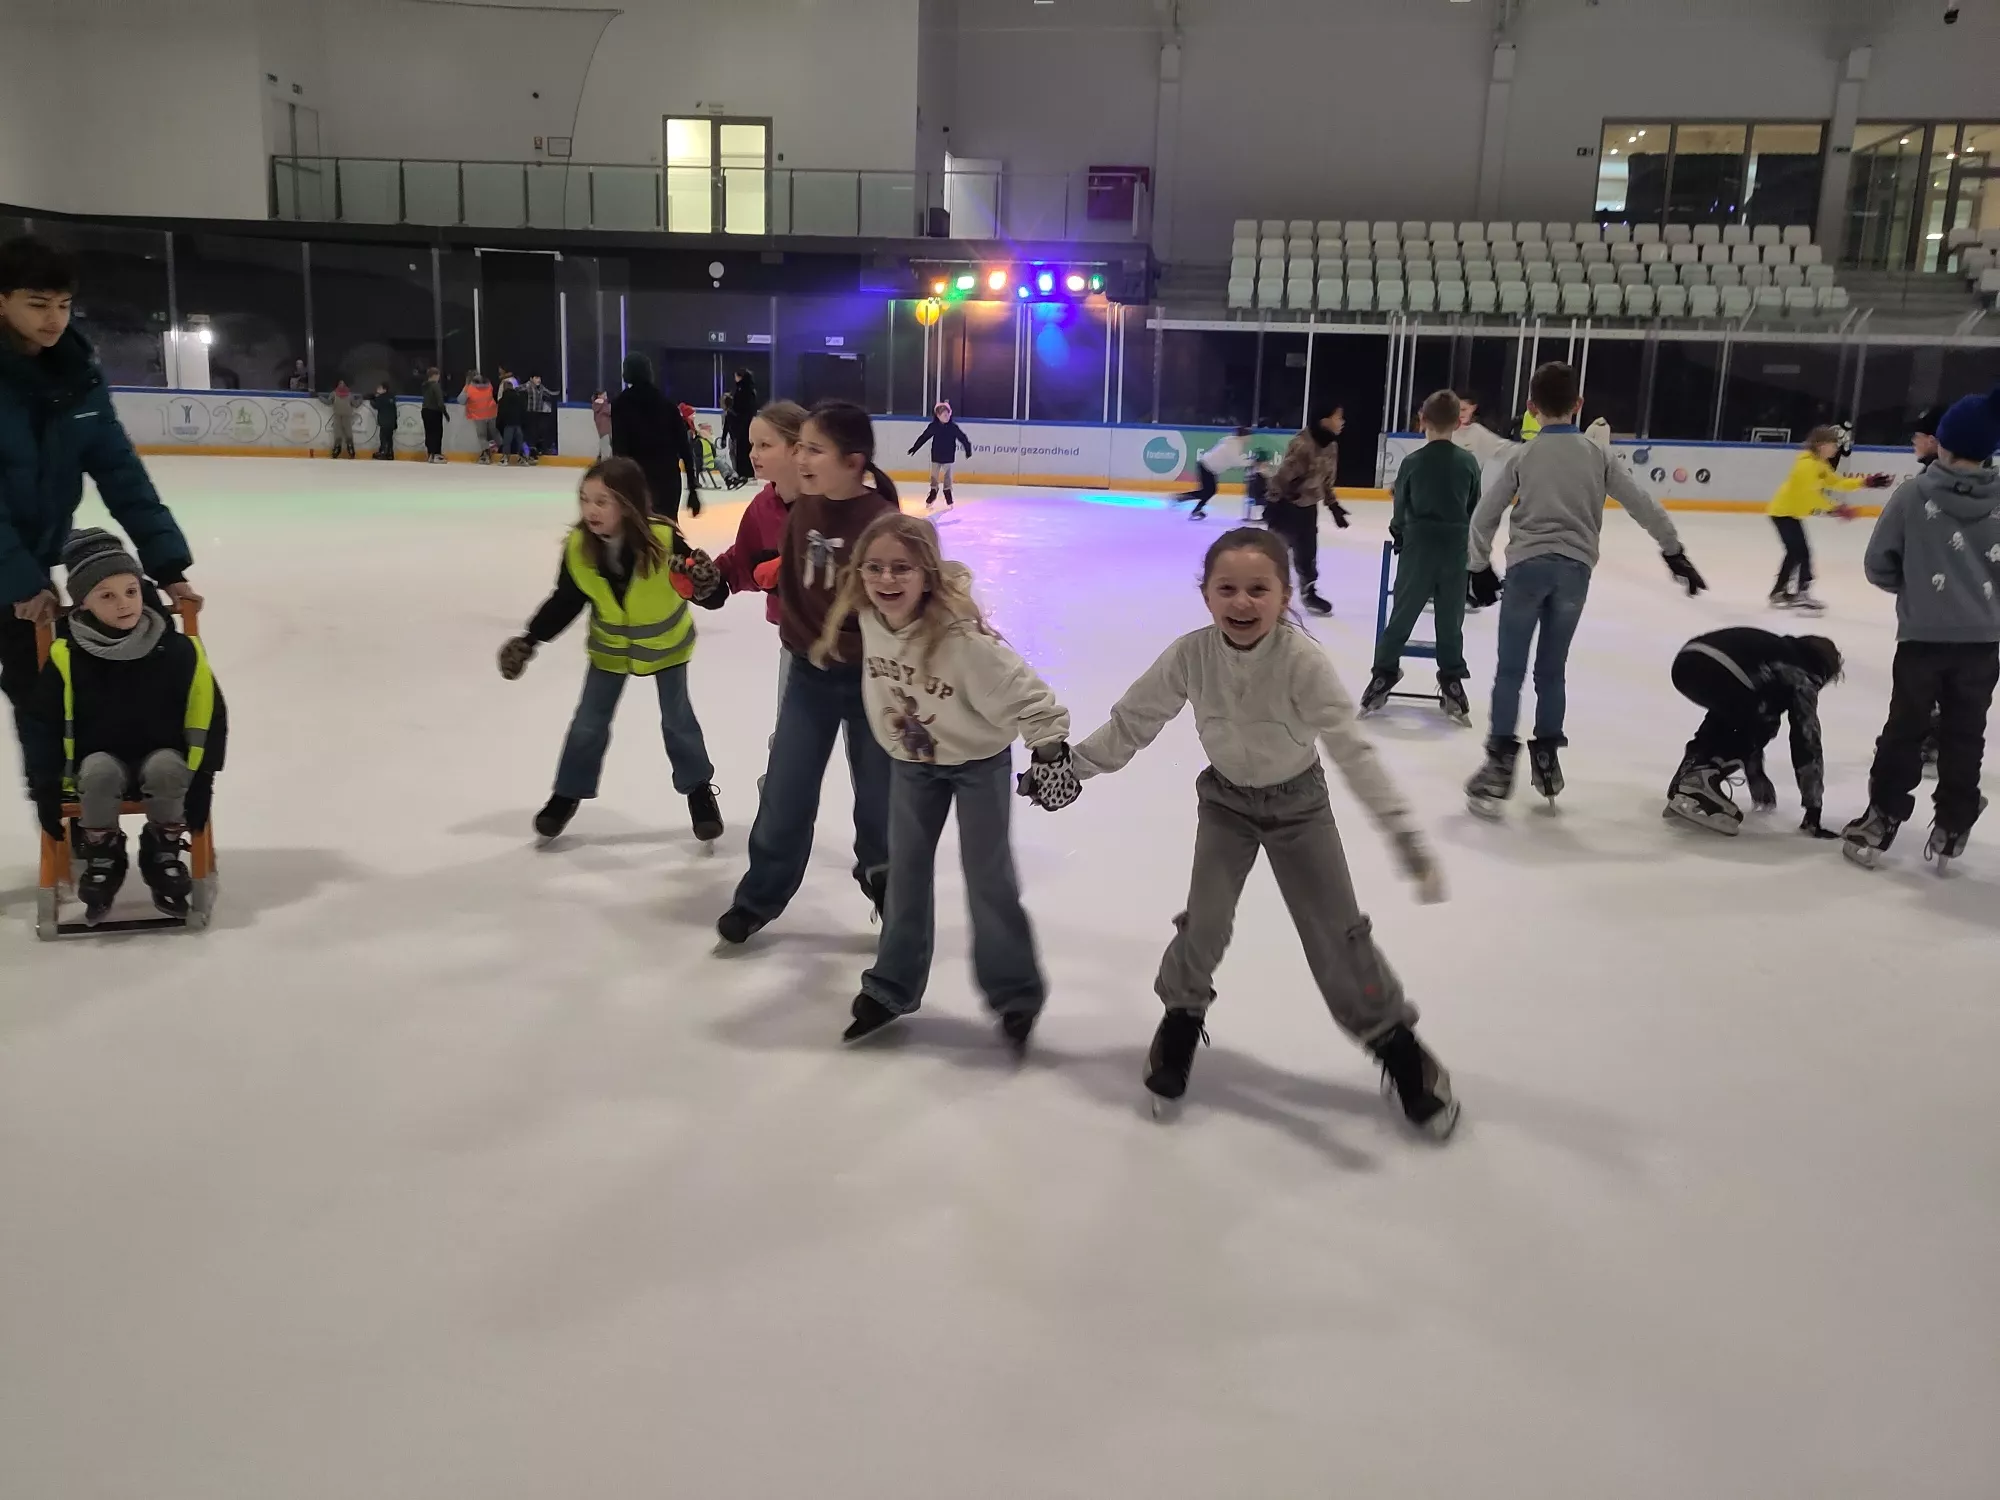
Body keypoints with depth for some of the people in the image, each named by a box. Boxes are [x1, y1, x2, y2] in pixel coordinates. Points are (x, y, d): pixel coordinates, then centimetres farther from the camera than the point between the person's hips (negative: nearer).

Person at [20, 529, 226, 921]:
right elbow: (40, 724, -2)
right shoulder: (67, 657, -10)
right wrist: (47, 789, -4)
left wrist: (200, 782, -10)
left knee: (167, 767, -32)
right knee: (100, 771, -33)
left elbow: (208, 717, -5)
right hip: (99, 761, 0)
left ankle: (164, 851, -6)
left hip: (164, 758, 0)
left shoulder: (179, 650, -11)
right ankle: (102, 856, -7)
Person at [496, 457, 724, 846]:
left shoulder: (663, 539, -33)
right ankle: (567, 795, 27)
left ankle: (699, 790, 30)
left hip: (666, 641, -3)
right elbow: (565, 601, -8)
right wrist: (528, 641, -13)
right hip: (610, 646, 3)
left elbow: (706, 587, -28)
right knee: (588, 723, 8)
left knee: (677, 719, 9)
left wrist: (704, 582, -52)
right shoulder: (578, 547, -22)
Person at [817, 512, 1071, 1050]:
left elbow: (1023, 691, -27)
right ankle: (892, 986, 29)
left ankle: (1015, 994, 22)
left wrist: (1051, 745, -30)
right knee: (906, 870, 13)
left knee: (987, 876, 2)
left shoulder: (961, 635, -36)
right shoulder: (869, 616, -17)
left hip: (979, 762, -5)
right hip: (910, 760, 5)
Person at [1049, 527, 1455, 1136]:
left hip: (1298, 801, -2)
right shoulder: (1191, 655, -22)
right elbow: (1132, 720, -9)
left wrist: (1402, 829, -39)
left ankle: (1395, 1041, 22)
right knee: (1204, 921, -4)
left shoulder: (1301, 659, -31)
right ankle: (1181, 1016, 25)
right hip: (1226, 798, 2)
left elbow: (1353, 748, -33)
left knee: (1338, 932, 2)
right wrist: (1071, 766, -9)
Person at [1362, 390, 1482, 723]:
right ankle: (1451, 681, 13)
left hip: (1418, 545, -1)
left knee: (1403, 613, 7)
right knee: (1451, 618, 9)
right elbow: (1474, 508, 5)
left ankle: (1385, 675, 7)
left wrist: (1399, 534, 21)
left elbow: (1401, 507, 3)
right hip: (1455, 547, 1)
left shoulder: (1412, 462, -5)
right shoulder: (1468, 462, -2)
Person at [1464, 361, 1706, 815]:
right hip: (1575, 569, 3)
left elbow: (1484, 515, 2)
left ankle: (1501, 761, -6)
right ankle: (1546, 758, 16)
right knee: (1552, 669, 13)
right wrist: (1675, 553, 18)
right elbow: (1643, 505, 9)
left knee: (1510, 670, -1)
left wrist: (1480, 567, 13)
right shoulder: (1596, 454, 9)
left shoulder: (1522, 456, 4)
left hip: (1529, 564, -2)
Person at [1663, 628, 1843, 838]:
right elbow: (1807, 741, 16)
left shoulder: (1775, 652, 40)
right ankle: (1699, 785, 3)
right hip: (1718, 671, -7)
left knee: (1726, 714, 36)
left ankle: (1686, 779, 24)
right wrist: (1813, 809, 21)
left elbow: (1750, 710, 48)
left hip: (1687, 660, 7)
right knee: (1763, 724, 21)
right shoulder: (1800, 679, 19)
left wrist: (1756, 774, 58)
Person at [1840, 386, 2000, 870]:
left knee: (1904, 730, 11)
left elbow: (1878, 566, -4)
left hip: (1922, 637, -2)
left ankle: (1882, 820, 14)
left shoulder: (1913, 493, -10)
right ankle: (1950, 829, 18)